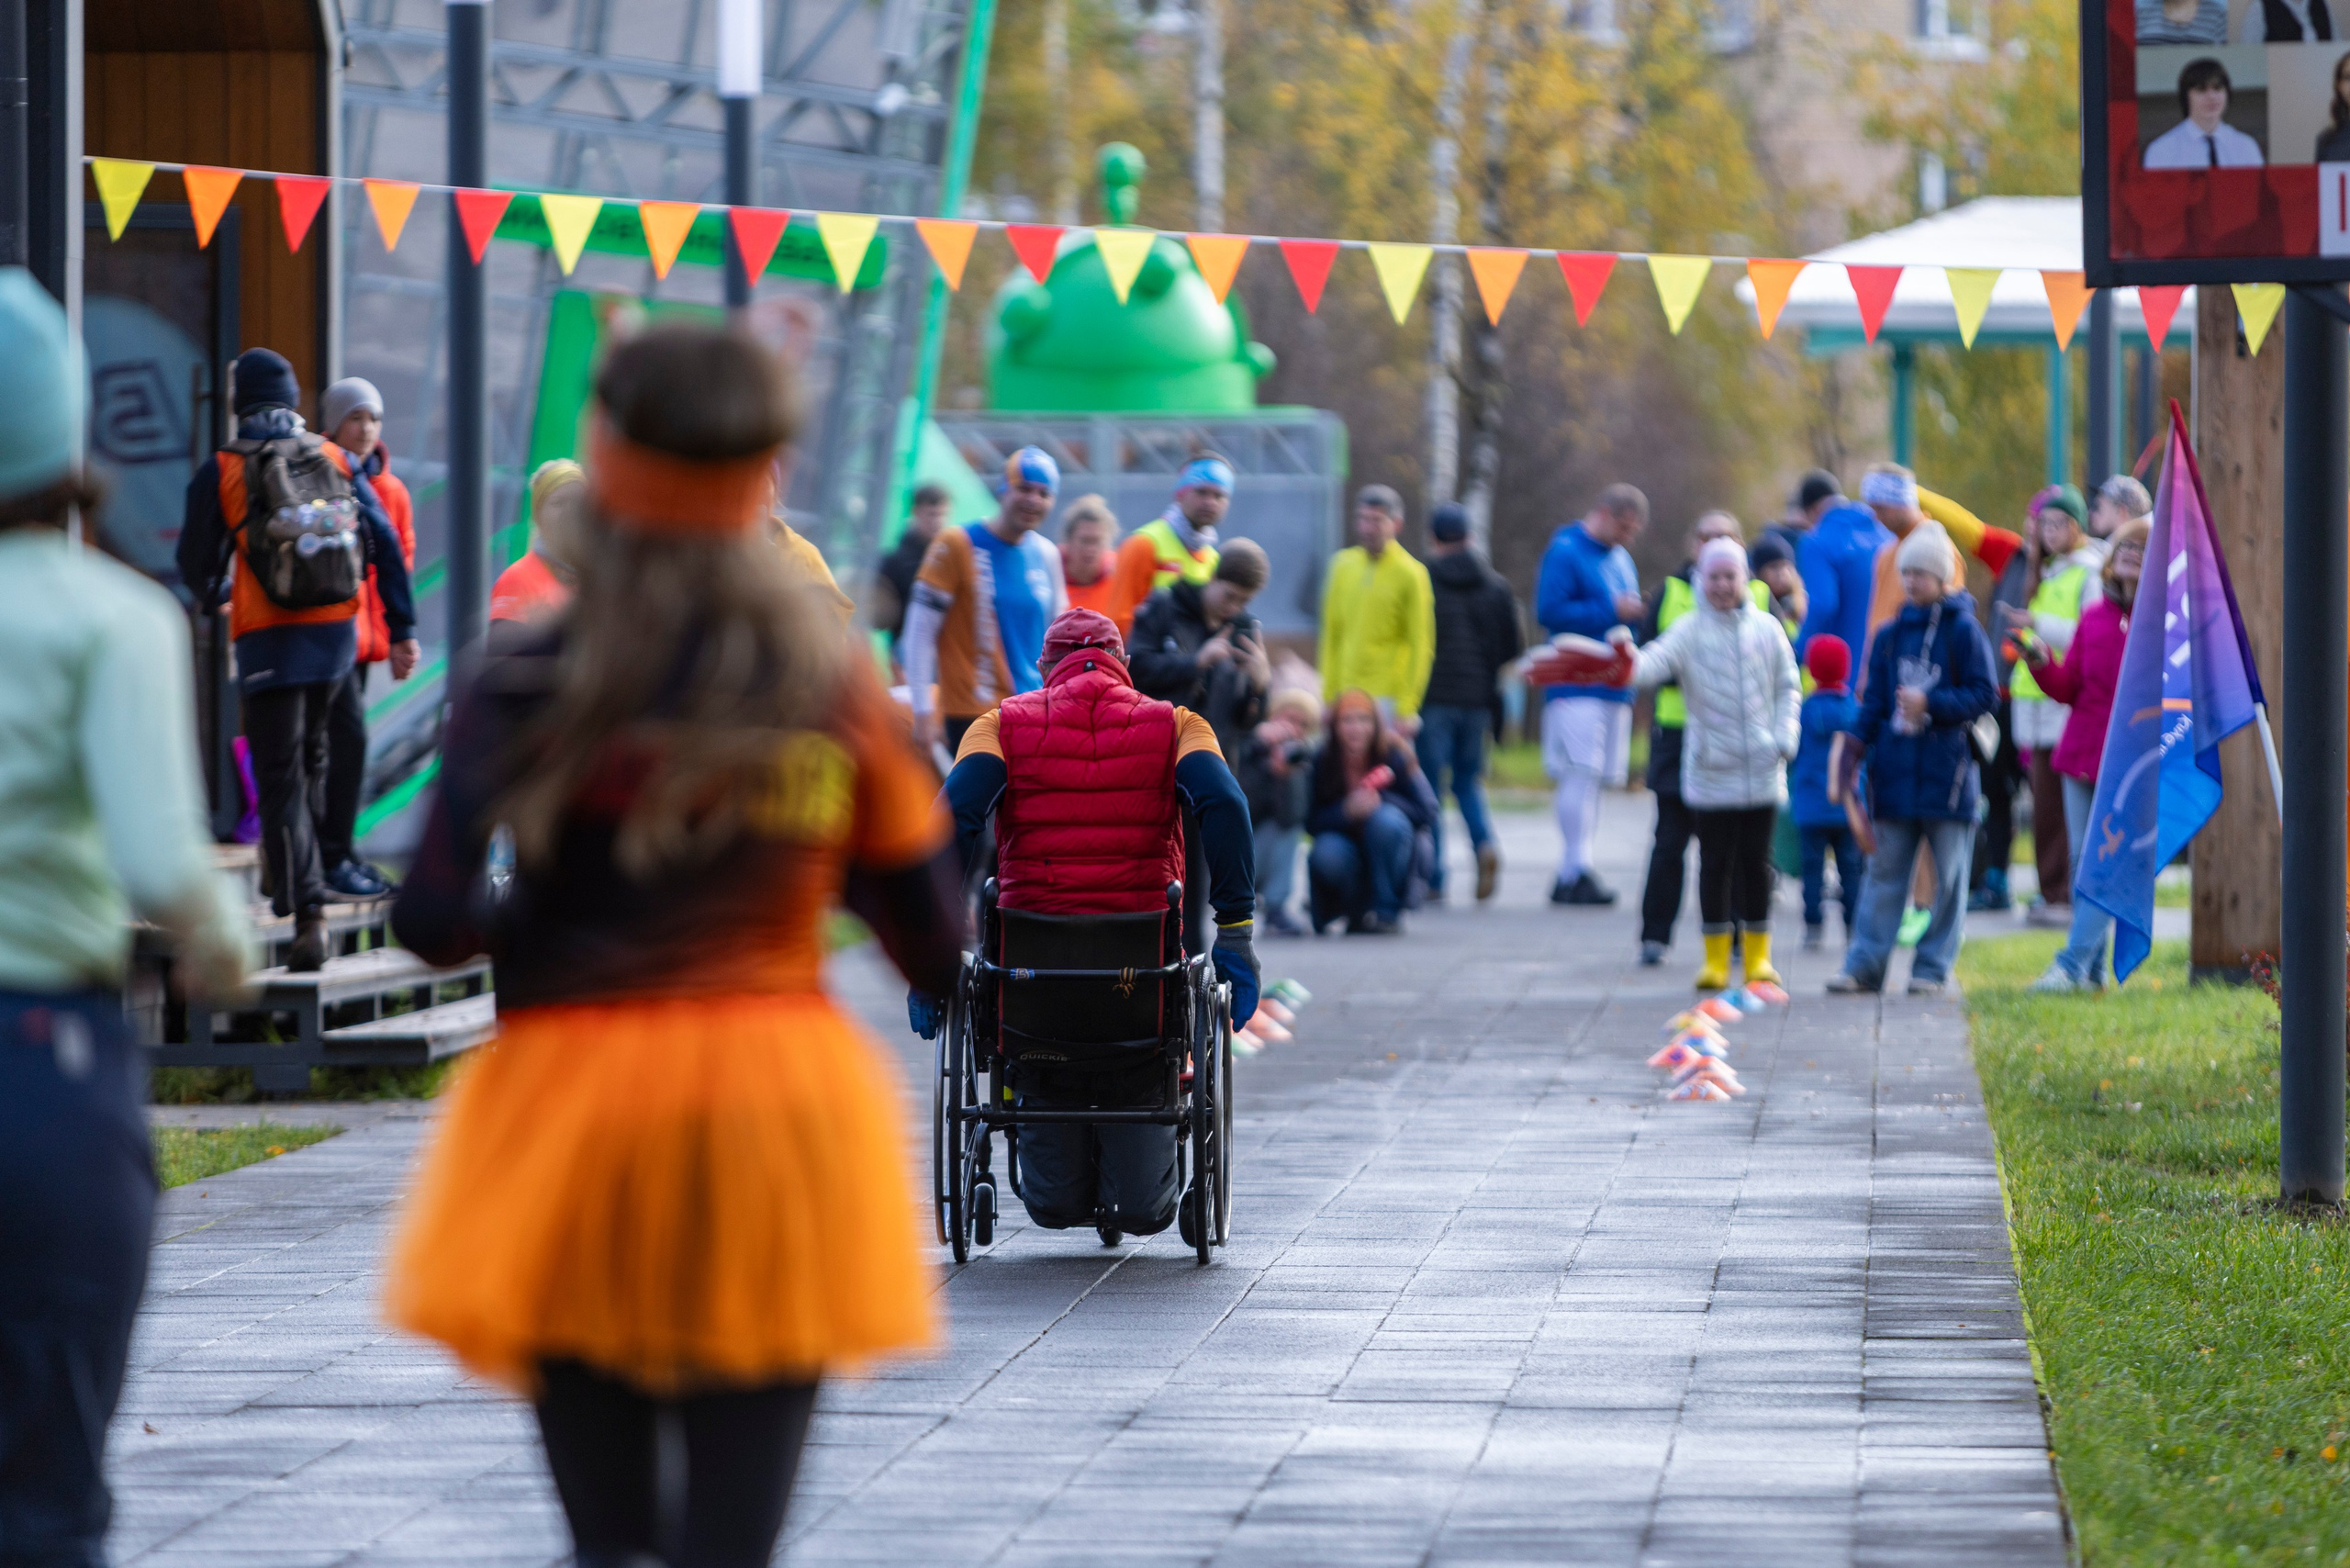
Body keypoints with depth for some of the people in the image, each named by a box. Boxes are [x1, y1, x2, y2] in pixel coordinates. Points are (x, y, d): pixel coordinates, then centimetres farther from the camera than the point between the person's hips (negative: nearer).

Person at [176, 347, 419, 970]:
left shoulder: (220, 471, -5)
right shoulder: (337, 462, 5)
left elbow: (197, 567, 2)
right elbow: (386, 546, 1)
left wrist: (215, 592, 26)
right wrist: (402, 630, 4)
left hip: (269, 639, -4)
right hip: (337, 635, 4)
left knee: (279, 774, -4)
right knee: (309, 751, 26)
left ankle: (308, 910, -17)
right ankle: (293, 866, 37)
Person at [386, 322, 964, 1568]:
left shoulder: (531, 694, -4)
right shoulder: (835, 696, 2)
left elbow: (431, 924, -15)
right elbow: (938, 951, 5)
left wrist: (522, 922, 7)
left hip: (578, 1103, -1)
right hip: (782, 1100, 1)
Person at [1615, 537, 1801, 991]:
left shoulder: (1766, 628, 4)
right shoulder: (1689, 629, -3)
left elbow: (1788, 688, 10)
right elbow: (1656, 662, -18)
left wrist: (1785, 737, -3)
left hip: (1760, 768, 1)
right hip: (1709, 769, -1)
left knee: (1755, 859, 6)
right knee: (1715, 861, 2)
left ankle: (1757, 953, 17)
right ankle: (1716, 957, 11)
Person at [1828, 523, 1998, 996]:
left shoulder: (1963, 632, -3)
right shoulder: (1892, 635, 11)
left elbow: (1984, 694, -6)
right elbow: (1873, 700, 14)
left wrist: (1931, 704, -15)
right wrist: (1855, 743, -1)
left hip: (1946, 774, -4)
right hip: (1896, 773, 4)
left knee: (1949, 876, 2)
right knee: (1885, 870, 4)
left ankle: (1932, 967, 9)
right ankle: (1864, 965, 4)